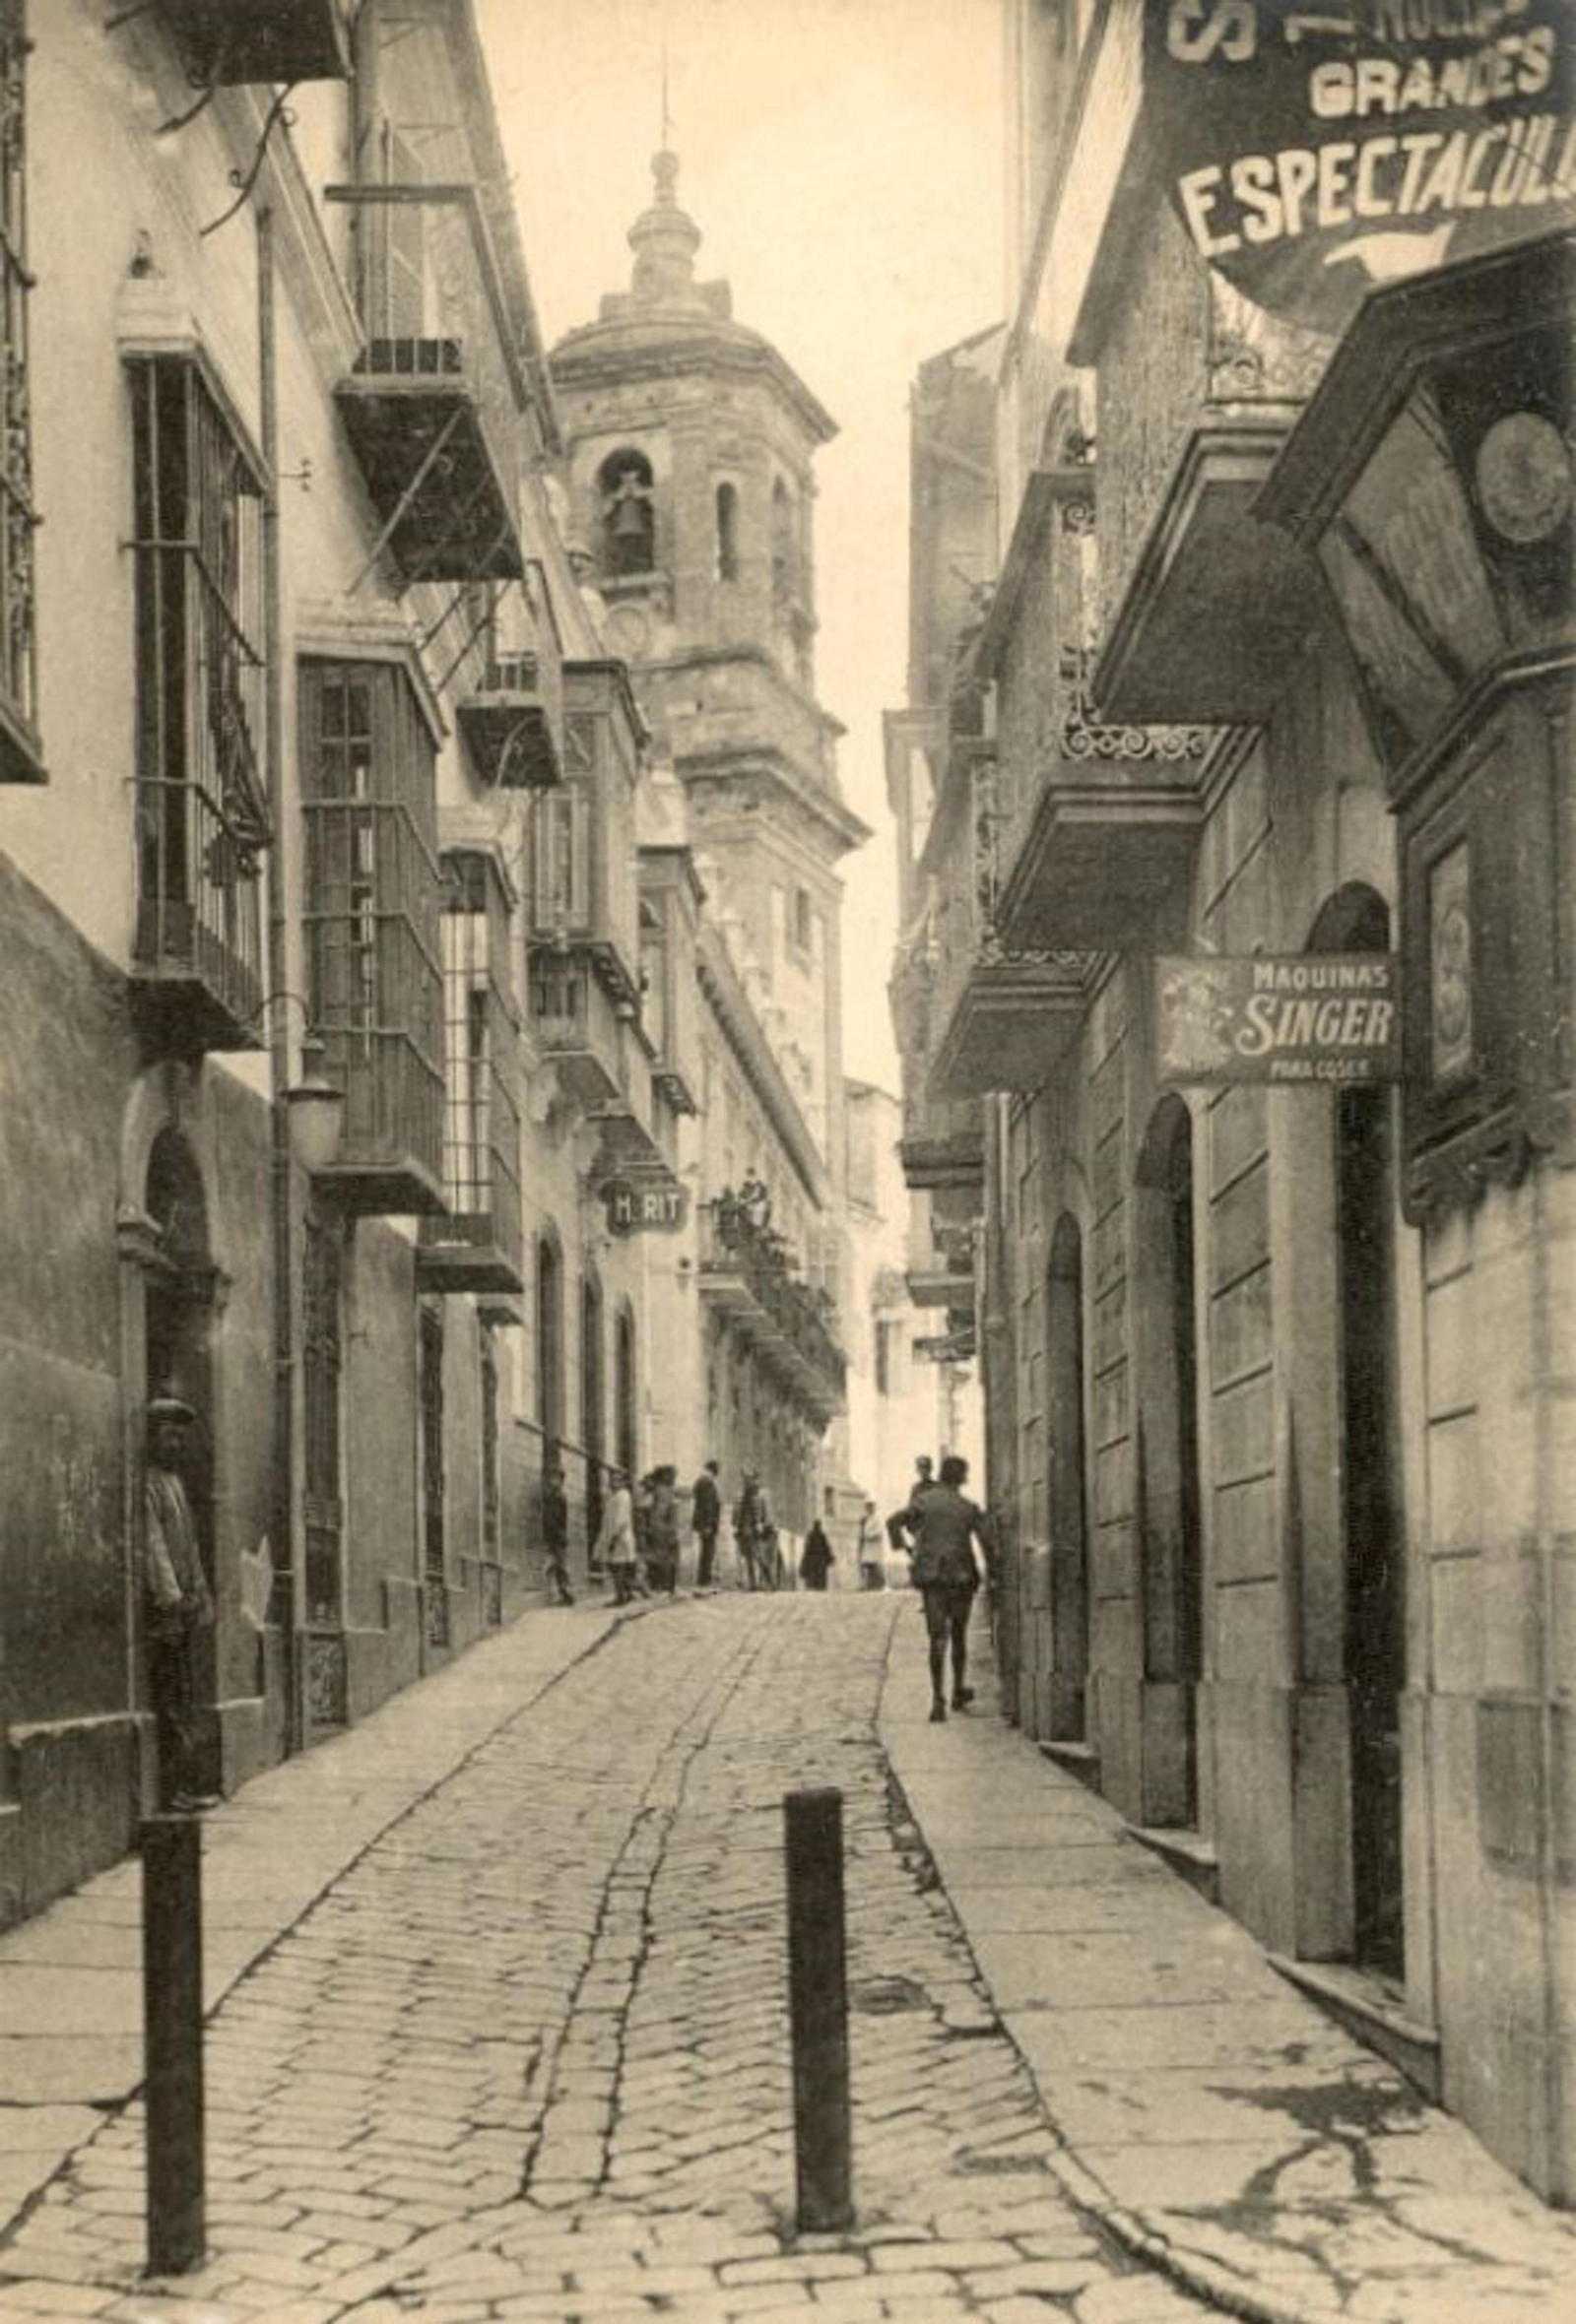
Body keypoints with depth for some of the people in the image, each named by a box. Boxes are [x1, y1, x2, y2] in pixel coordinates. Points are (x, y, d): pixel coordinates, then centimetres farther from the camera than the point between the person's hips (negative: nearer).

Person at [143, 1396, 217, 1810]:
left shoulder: (175, 1482, 21)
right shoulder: (146, 1481, -9)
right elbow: (151, 1542, -17)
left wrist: (202, 1597, 19)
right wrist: (169, 1597, -23)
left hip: (184, 1602, 9)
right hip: (160, 1605, -9)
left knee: (185, 1698, 8)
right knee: (169, 1697, -9)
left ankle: (185, 1784, 11)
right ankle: (173, 1786, -8)